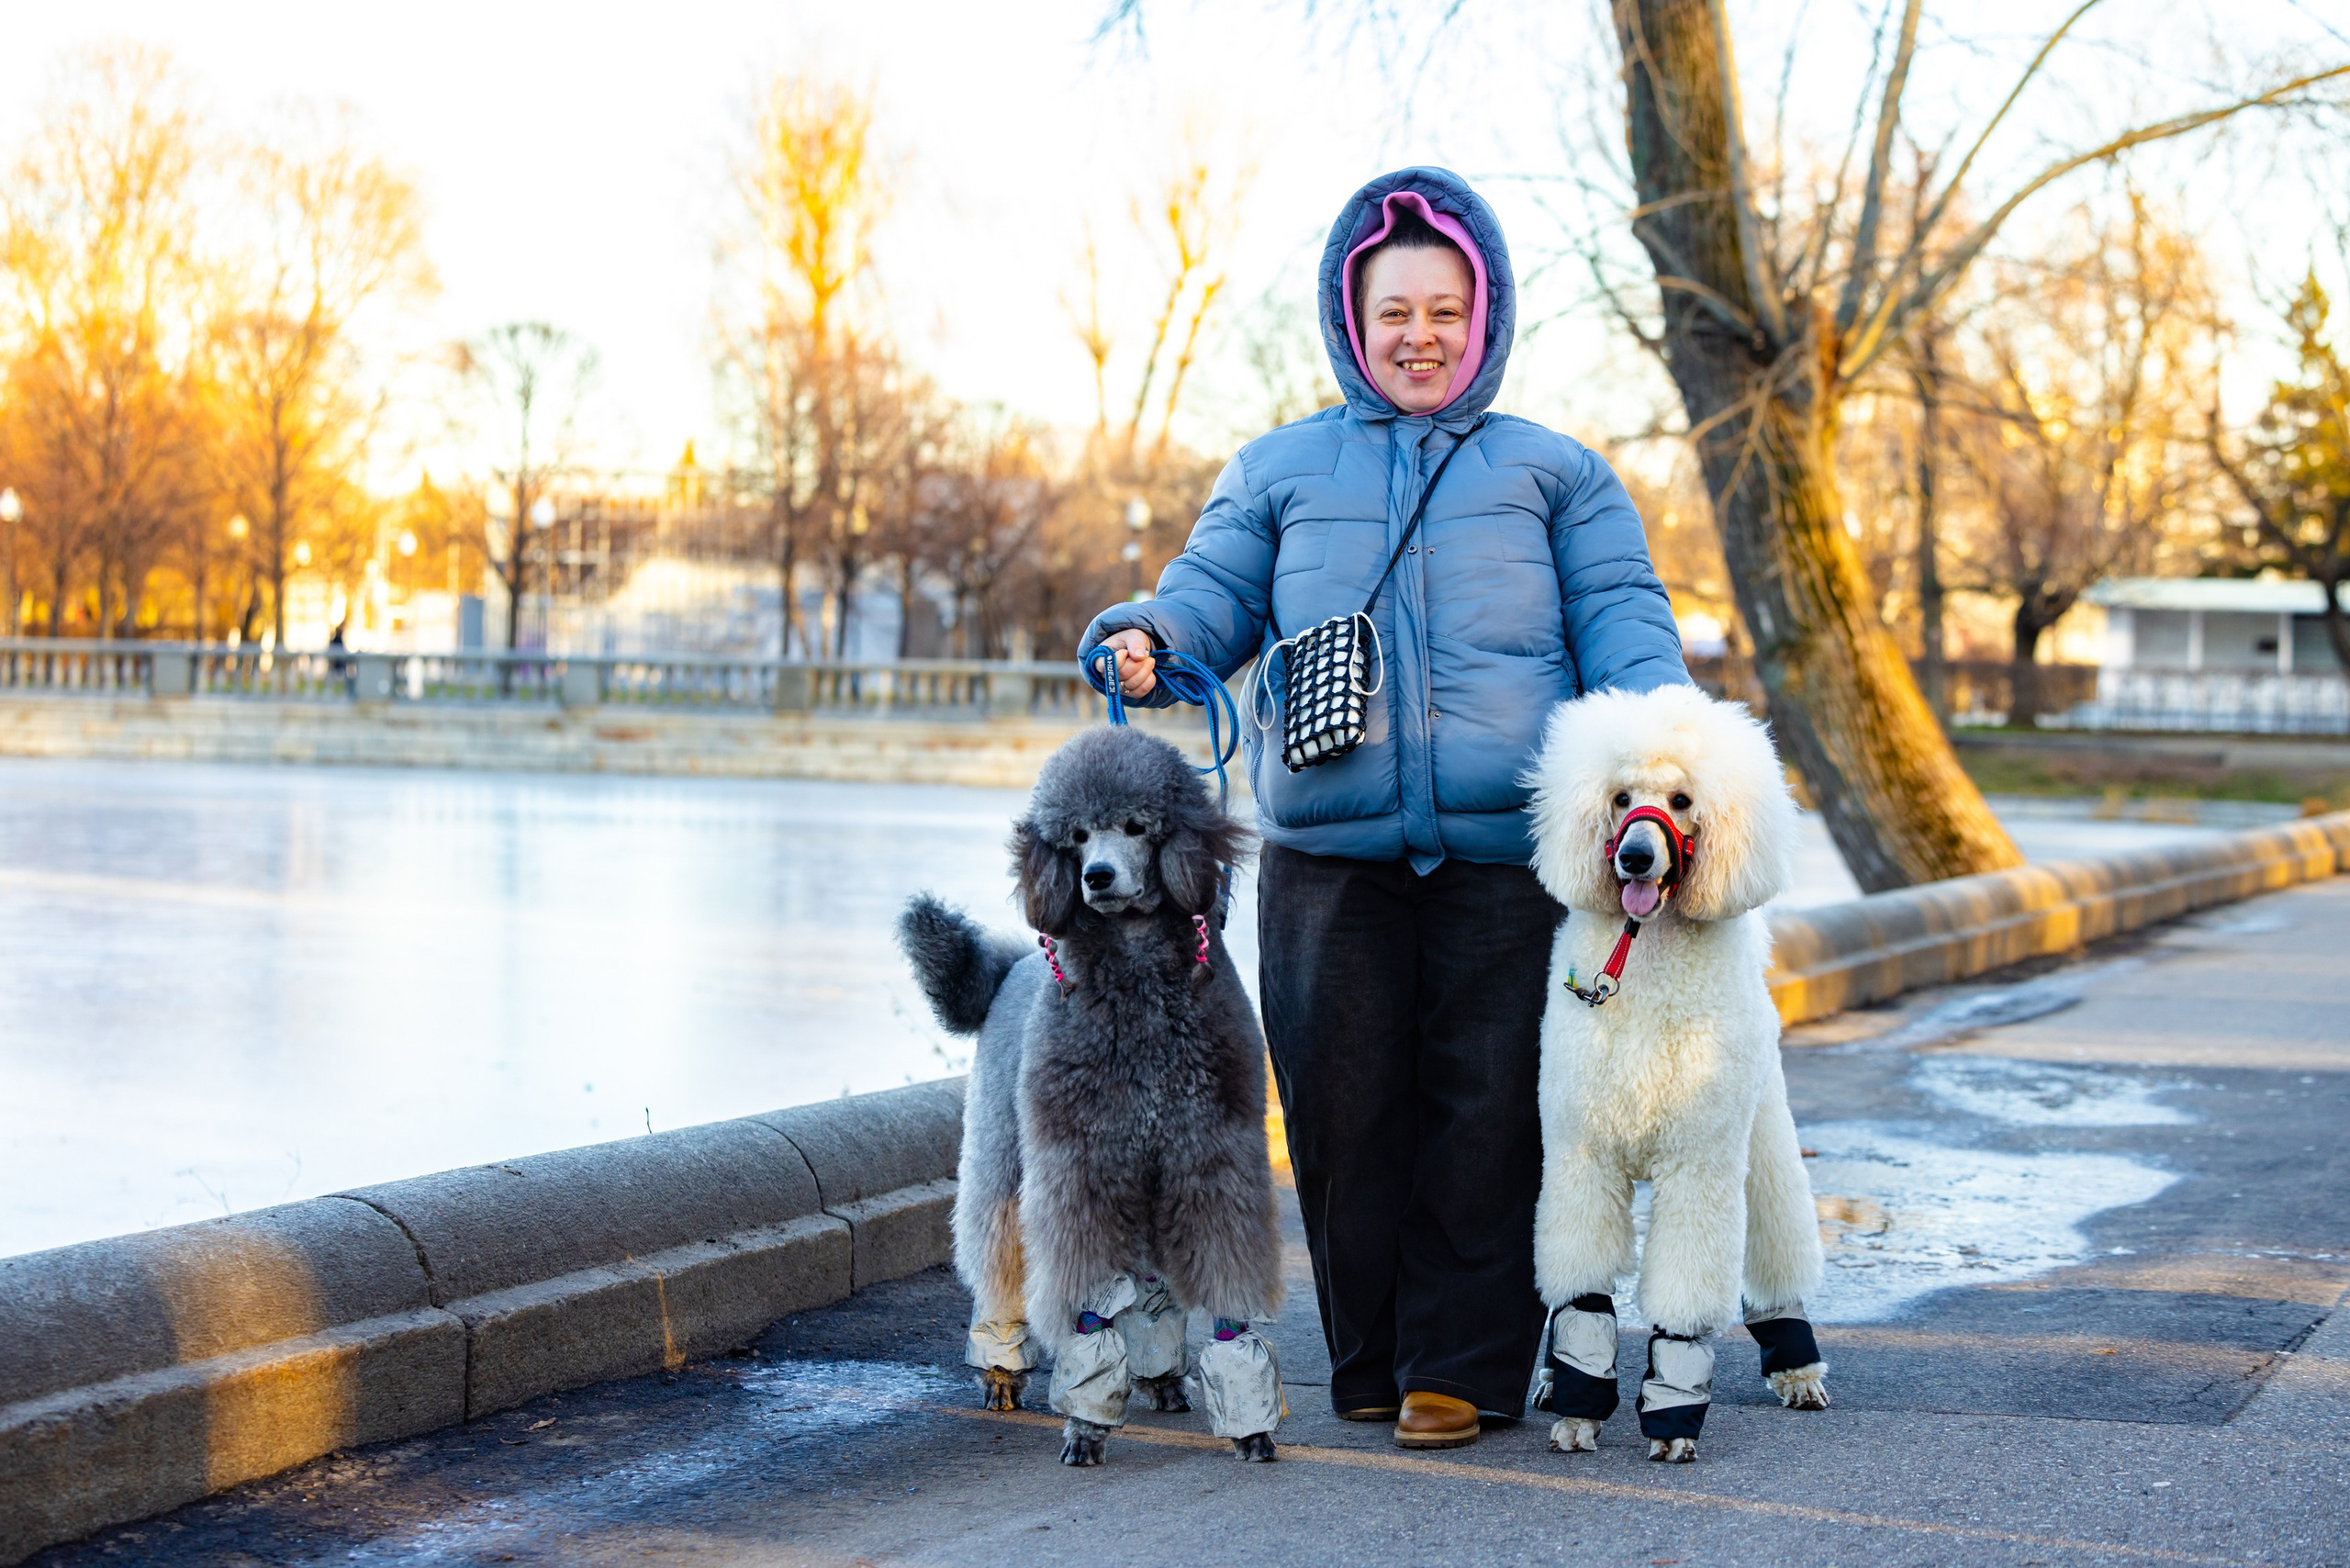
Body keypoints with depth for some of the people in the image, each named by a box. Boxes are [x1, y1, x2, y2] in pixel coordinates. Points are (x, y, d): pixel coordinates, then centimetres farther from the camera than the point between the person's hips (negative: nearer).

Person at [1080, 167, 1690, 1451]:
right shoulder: (1279, 469, 20)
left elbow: (1619, 618, 10)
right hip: (1329, 850, 1)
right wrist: (1148, 640, -12)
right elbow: (1217, 592, 12)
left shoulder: (1552, 470, 17)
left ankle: (1463, 1363, 6)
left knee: (1485, 1107, -3)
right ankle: (1369, 1358, 14)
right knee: (1342, 1106, 0)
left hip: (1507, 848, -1)